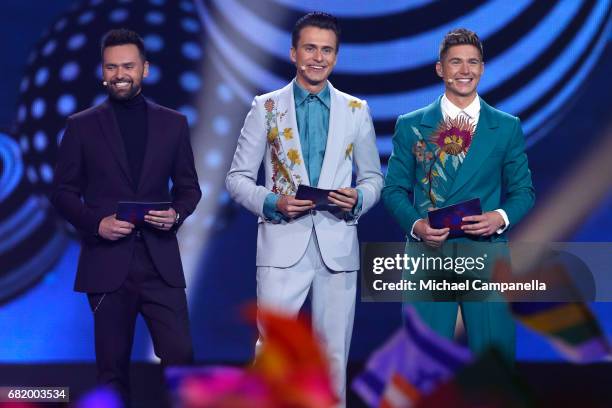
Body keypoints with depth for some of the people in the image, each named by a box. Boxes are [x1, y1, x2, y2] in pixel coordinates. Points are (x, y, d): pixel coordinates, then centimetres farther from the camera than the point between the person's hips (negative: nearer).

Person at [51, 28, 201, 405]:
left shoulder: (173, 124, 9)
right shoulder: (82, 126, 5)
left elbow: (189, 187, 13)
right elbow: (63, 193, 6)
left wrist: (177, 214, -8)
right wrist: (95, 222, -11)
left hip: (160, 263, 1)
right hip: (107, 263, -1)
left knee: (180, 357, -6)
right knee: (113, 368, 5)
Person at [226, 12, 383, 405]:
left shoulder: (356, 110, 9)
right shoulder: (266, 107, 4)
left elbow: (373, 177, 14)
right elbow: (238, 178, 5)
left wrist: (358, 199, -8)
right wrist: (272, 203, -13)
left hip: (337, 245, 2)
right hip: (283, 243, -2)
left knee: (333, 353, 6)